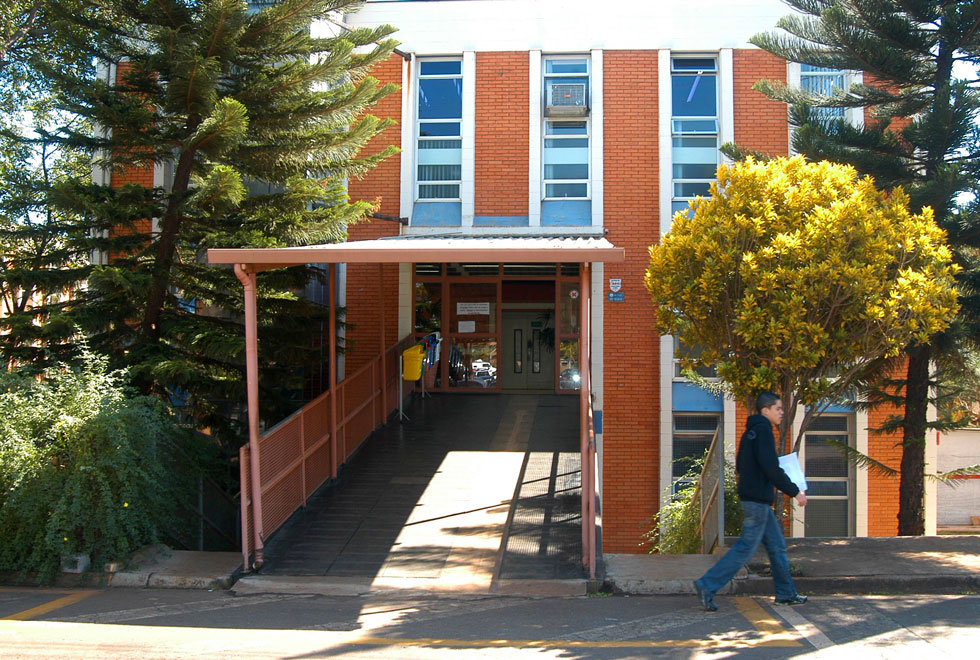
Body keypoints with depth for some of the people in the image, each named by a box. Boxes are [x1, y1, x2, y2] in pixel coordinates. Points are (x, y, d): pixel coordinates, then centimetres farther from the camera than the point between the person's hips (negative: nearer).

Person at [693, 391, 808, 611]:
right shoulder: (763, 430, -13)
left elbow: (740, 467, 21)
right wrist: (795, 491, -15)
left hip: (754, 498, 10)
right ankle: (707, 585, -7)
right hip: (758, 499, -10)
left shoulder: (751, 431, 16)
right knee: (746, 547, -8)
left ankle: (786, 593, 23)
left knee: (777, 545, 15)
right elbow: (771, 467, -21)